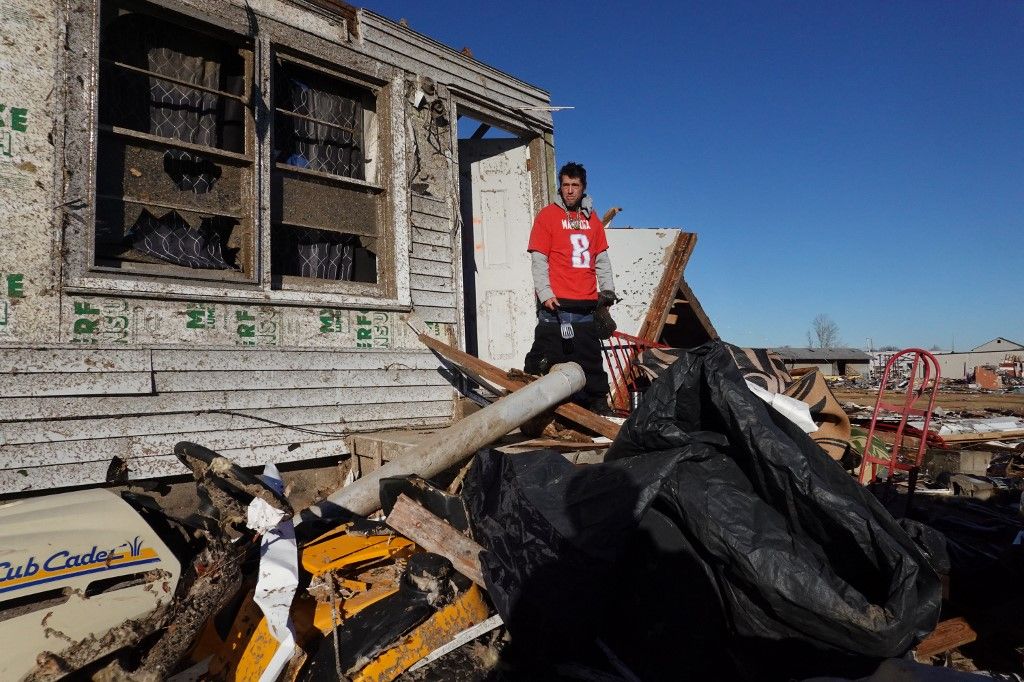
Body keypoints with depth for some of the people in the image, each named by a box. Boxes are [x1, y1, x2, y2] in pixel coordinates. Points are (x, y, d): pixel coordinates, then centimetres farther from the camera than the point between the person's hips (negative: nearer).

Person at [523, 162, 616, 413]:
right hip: (557, 303, -5)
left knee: (591, 359, 11)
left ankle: (597, 403, 21)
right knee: (549, 358, -6)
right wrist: (545, 293, -14)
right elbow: (538, 259, -4)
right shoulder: (548, 215, 3)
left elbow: (602, 259, 19)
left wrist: (607, 289, 9)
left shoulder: (592, 218, 17)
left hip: (587, 304, 5)